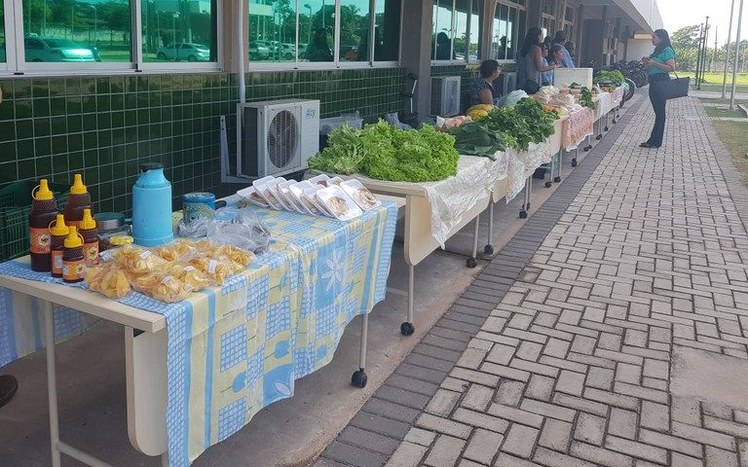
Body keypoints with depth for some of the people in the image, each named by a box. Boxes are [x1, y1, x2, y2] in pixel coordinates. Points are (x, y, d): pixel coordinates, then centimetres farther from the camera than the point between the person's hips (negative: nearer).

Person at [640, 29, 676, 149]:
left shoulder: (667, 51, -11)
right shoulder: (657, 51, 18)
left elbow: (672, 68, -21)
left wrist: (654, 63, -21)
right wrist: (648, 62, 11)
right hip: (654, 83, 10)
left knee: (660, 112, -6)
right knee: (658, 112, 10)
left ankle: (655, 141, -4)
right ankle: (654, 140, 12)